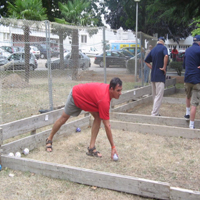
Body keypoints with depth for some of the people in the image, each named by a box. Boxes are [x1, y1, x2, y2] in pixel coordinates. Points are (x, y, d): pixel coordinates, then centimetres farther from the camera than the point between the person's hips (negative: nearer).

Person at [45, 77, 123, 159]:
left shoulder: (108, 88, -19)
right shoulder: (104, 100, -41)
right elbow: (107, 126, -36)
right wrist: (113, 147, -32)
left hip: (86, 96, 7)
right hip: (76, 95, -7)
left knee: (98, 117, -10)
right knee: (64, 118, 11)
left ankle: (91, 148, -6)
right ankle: (49, 140, 35)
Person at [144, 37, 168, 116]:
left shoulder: (153, 49, 14)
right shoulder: (163, 48, -6)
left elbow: (146, 61, 19)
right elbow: (166, 56, -27)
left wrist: (152, 68, 12)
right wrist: (164, 68, -18)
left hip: (153, 75, 7)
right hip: (160, 76, -7)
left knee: (154, 96, 15)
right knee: (159, 96, -6)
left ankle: (156, 113, 24)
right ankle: (154, 114, -9)